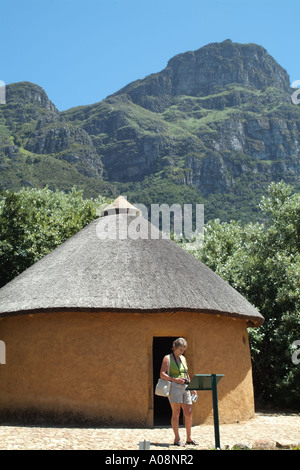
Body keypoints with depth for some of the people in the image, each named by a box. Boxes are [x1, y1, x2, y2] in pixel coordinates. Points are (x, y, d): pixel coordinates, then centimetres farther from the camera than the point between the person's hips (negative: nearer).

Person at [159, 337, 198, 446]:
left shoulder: (183, 358, 18)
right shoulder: (167, 358, -1)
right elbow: (162, 374, -8)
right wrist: (175, 379, -18)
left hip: (185, 387, 6)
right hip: (174, 387, -6)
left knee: (188, 413, 4)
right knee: (176, 412, -6)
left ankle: (189, 438, 13)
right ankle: (177, 438, -1)